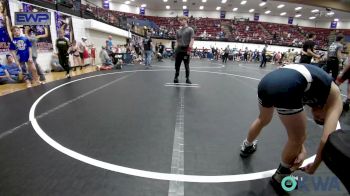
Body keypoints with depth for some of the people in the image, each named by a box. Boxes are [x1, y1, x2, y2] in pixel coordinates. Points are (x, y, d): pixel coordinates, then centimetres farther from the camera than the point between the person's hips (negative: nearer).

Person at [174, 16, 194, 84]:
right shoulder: (178, 31, 14)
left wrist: (189, 49, -18)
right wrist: (176, 49, 10)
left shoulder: (190, 30, -1)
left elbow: (192, 40, -8)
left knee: (186, 65, 2)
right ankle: (176, 77, 17)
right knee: (177, 64, 6)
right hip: (179, 49, 5)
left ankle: (187, 78, 12)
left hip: (186, 49, -5)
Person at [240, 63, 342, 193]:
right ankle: (280, 178, 39)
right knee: (297, 139, 17)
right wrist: (315, 165, 26)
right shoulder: (334, 99, 19)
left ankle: (247, 147, 62)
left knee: (263, 120, 36)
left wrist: (301, 149, 26)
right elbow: (326, 139, 11)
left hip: (267, 80, 8)